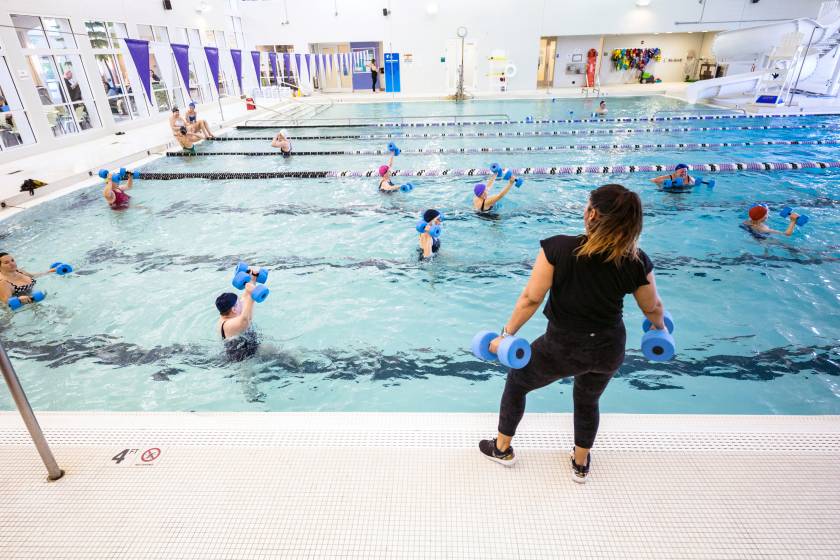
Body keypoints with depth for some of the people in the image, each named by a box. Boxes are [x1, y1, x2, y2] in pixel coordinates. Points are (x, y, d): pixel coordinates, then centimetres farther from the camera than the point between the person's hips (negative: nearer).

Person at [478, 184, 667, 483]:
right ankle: (581, 465, 52)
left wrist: (506, 334, -8)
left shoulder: (558, 247, -24)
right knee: (588, 401, 31)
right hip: (609, 350, 4)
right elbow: (653, 307, 2)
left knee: (516, 382, 24)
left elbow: (531, 298, -21)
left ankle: (502, 449, 42)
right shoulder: (637, 260, -13)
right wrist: (661, 327, 25)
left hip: (562, 348, -3)